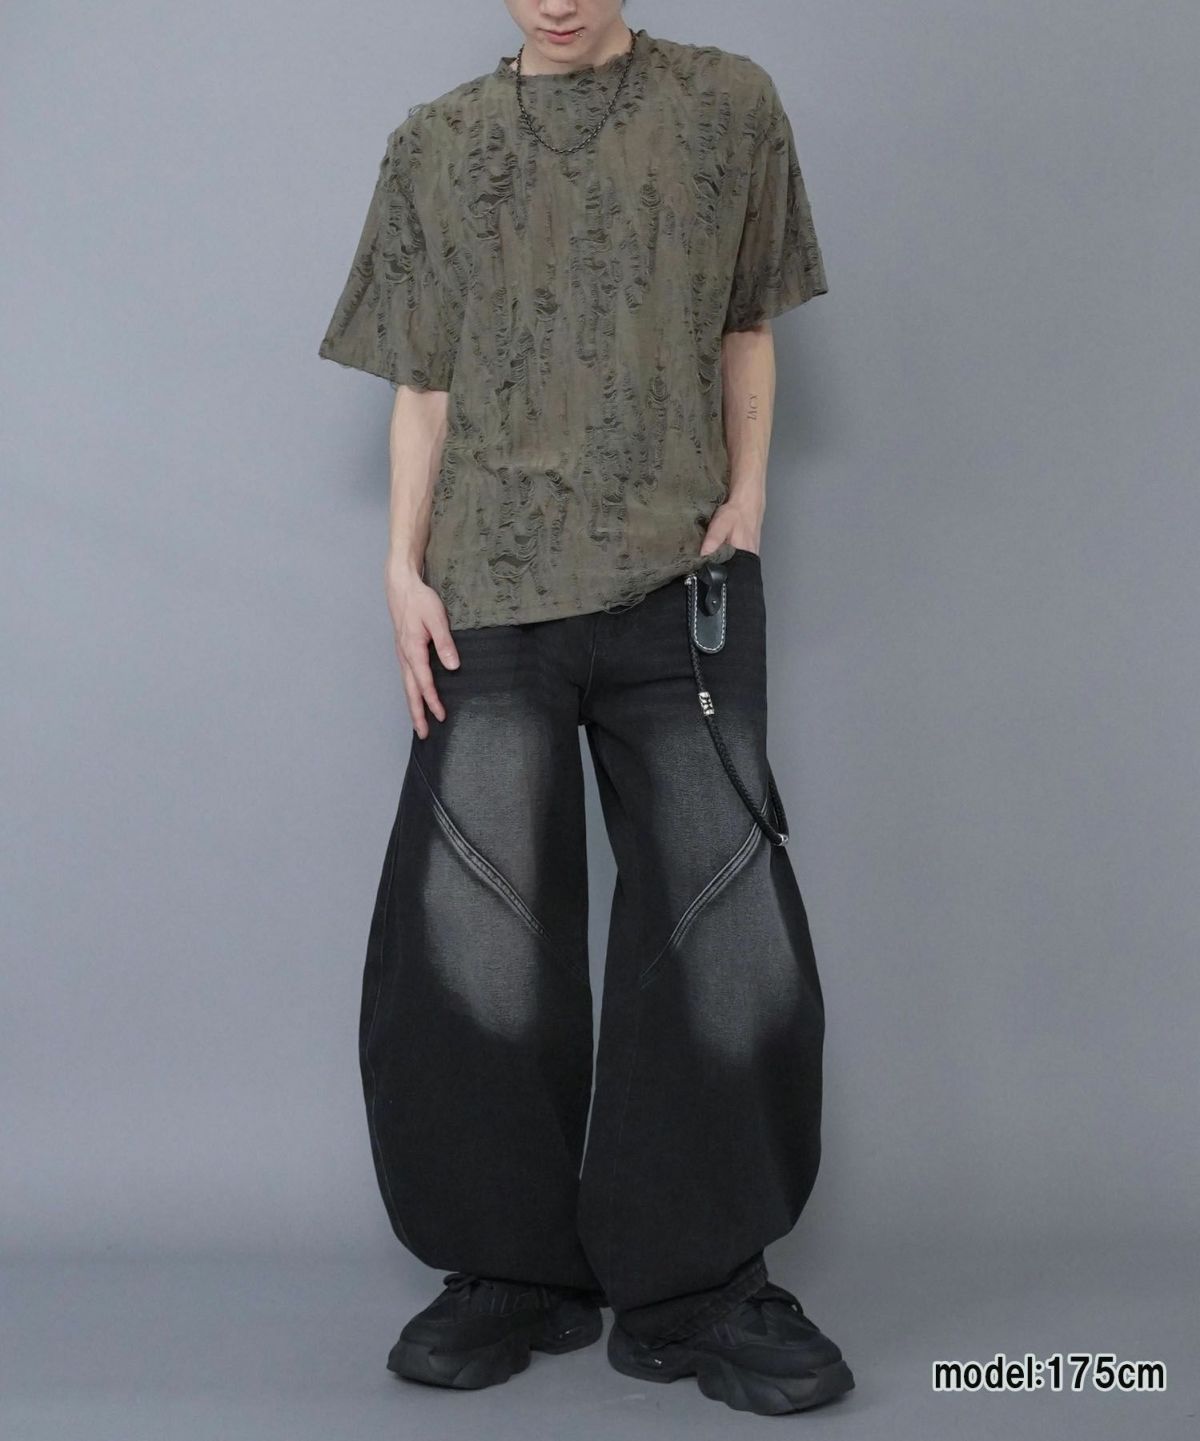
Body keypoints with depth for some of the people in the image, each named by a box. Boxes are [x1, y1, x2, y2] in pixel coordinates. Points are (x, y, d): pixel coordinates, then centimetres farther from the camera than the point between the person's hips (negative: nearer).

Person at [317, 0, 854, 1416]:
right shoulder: (436, 143, 11)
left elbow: (746, 328, 14)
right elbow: (423, 386, 11)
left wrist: (747, 495, 1)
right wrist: (403, 572, 2)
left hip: (680, 583, 0)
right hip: (490, 598, 1)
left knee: (724, 930, -4)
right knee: (472, 941, 0)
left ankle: (696, 1284, 10)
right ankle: (514, 1270, 16)